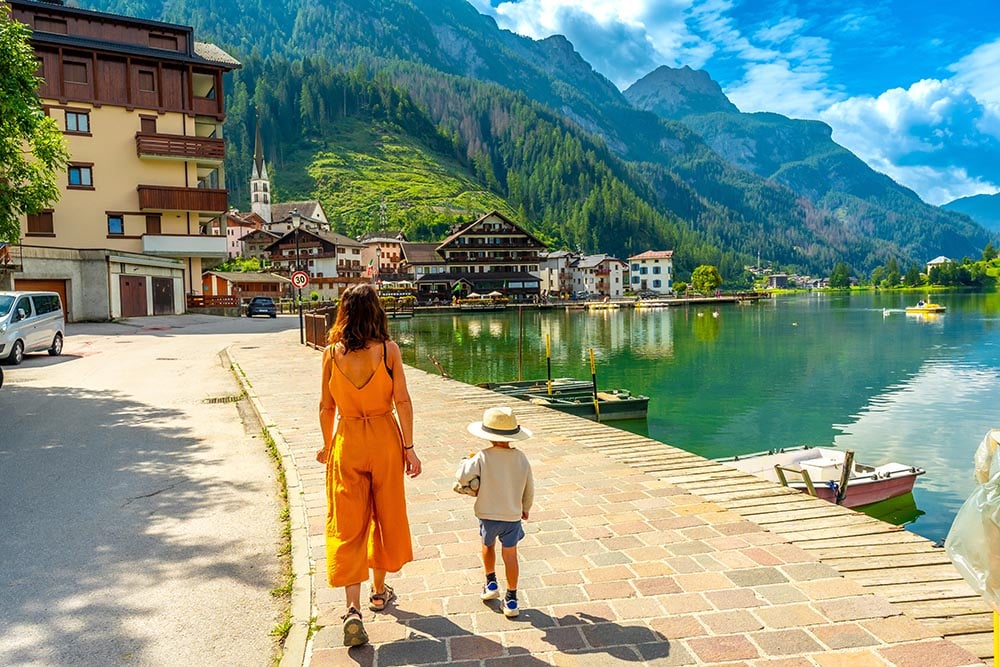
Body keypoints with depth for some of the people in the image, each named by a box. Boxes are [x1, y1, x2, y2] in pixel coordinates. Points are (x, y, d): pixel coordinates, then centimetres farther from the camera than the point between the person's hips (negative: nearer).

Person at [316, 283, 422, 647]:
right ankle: (379, 590, 34)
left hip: (346, 441, 0)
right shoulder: (388, 350, -10)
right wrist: (409, 447, -2)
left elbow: (326, 406, 1)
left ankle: (353, 609, -4)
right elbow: (402, 401, -9)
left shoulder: (331, 353, -6)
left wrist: (327, 445, 15)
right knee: (385, 514, 18)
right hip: (384, 438, 0)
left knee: (347, 523, 5)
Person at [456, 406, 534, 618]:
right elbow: (529, 489, 4)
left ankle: (491, 583, 34)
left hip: (488, 515, -1)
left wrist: (468, 461, 0)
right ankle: (511, 600, 16)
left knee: (488, 545, 27)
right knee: (510, 555, 11)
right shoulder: (521, 458, -5)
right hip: (513, 516, 1)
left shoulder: (482, 457, -17)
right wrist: (526, 509, 22)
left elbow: (461, 477, -21)